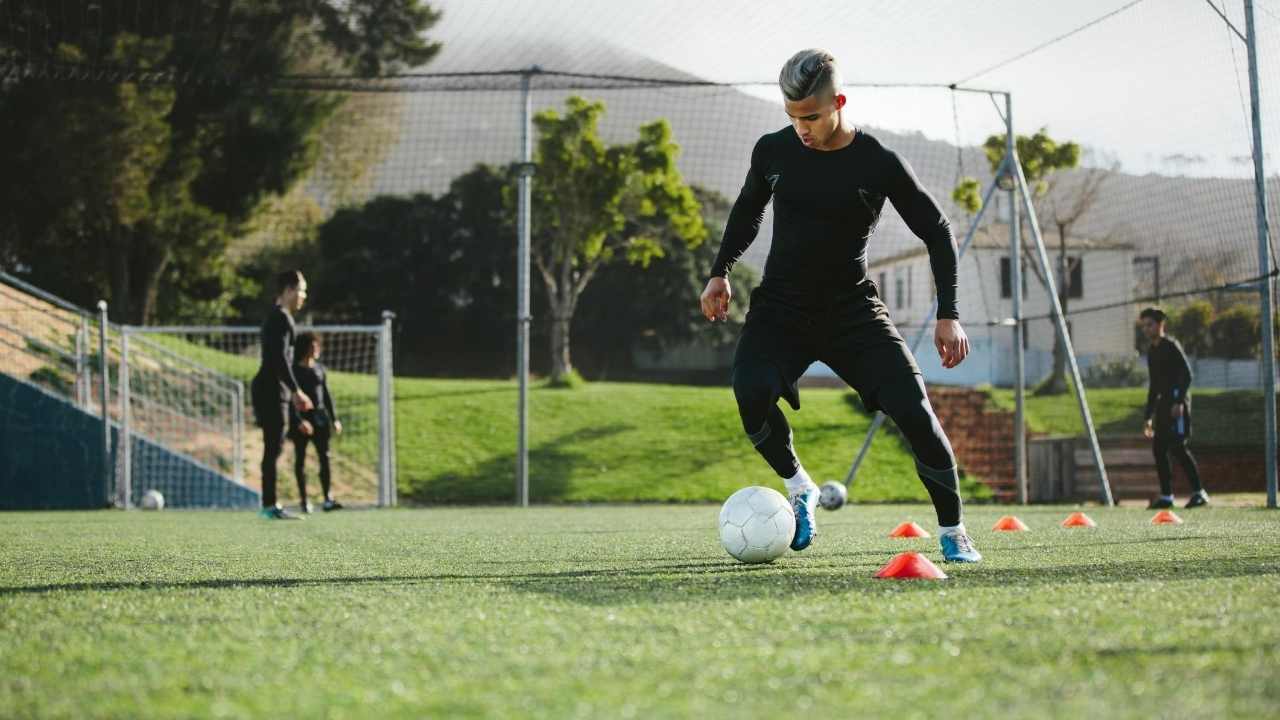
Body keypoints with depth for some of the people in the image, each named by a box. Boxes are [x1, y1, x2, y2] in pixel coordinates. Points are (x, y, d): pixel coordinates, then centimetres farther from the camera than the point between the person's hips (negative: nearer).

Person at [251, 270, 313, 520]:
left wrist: (294, 392, 26)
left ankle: (270, 504, 12)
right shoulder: (282, 318, -11)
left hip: (269, 390, 10)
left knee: (273, 448, 10)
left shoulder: (275, 317, 20)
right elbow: (280, 358, -20)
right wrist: (296, 390, -19)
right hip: (273, 390, -10)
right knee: (274, 448, -10)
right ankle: (269, 505, -10)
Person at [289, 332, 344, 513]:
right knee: (301, 459, 4)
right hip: (300, 419, -4)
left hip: (319, 416, 4)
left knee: (324, 457, -7)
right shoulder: (294, 370, -5)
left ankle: (328, 499, -13)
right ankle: (303, 499, 11)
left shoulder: (320, 369, 11)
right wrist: (299, 421, -21)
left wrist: (334, 419, 10)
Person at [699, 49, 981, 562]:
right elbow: (748, 209, 19)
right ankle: (799, 489, 0)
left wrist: (948, 315, -8)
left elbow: (937, 231, -2)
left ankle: (953, 533, 2)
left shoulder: (879, 164, -11)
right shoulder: (773, 151, -3)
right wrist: (721, 272, 13)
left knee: (913, 410, -17)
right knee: (751, 393, -28)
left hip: (853, 309, -1)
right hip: (781, 306, 1)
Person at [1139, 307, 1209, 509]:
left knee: (1178, 446, -16)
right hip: (1163, 404, 9)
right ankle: (1166, 496, 9)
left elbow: (1187, 374, -14)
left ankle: (1199, 492, -13)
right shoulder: (1152, 352, 20)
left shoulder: (1171, 346, -5)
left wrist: (1179, 402, -23)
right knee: (1158, 448, 4)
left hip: (1177, 402, -9)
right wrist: (1148, 416, 23)